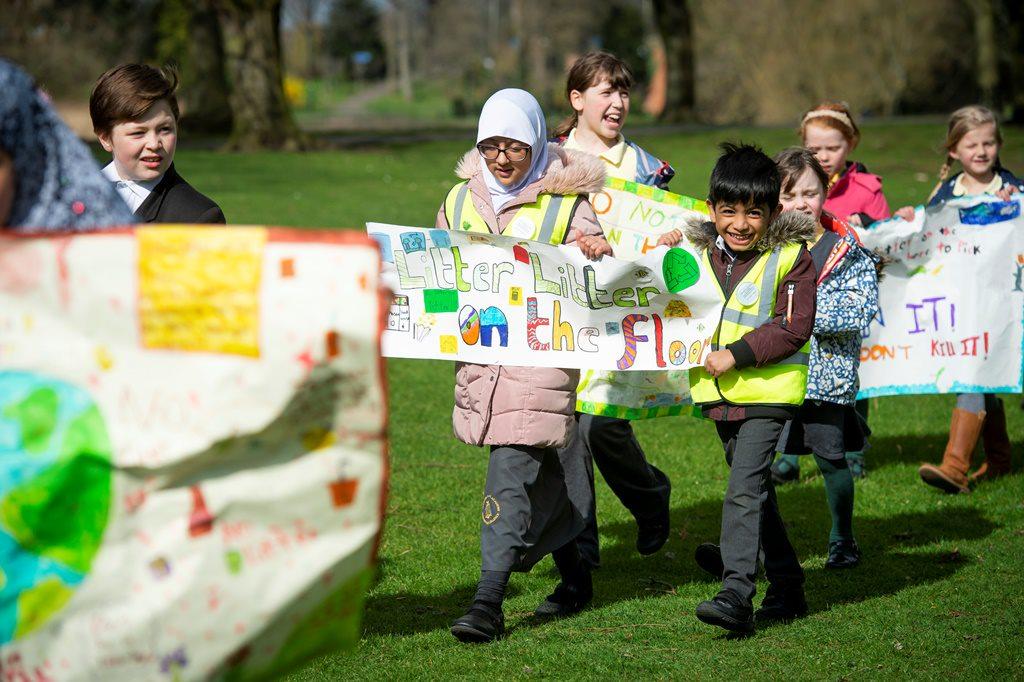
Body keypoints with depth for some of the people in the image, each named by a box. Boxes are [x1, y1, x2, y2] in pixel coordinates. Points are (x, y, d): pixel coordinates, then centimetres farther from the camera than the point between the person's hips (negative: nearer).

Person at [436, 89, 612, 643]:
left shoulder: (566, 206, 0)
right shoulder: (460, 201, 12)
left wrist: (599, 255, -21)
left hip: (543, 355, -5)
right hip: (478, 353, 5)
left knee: (512, 470, -14)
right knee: (544, 472, 14)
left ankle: (488, 602, -17)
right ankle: (573, 573, 32)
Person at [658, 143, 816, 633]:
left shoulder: (790, 258, -9)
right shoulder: (700, 253, 7)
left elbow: (793, 327, -15)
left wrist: (737, 354, -20)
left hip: (768, 392, -7)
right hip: (720, 394, 7)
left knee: (744, 490, -17)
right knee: (755, 492, 15)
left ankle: (736, 594, -21)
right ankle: (786, 589, 26)